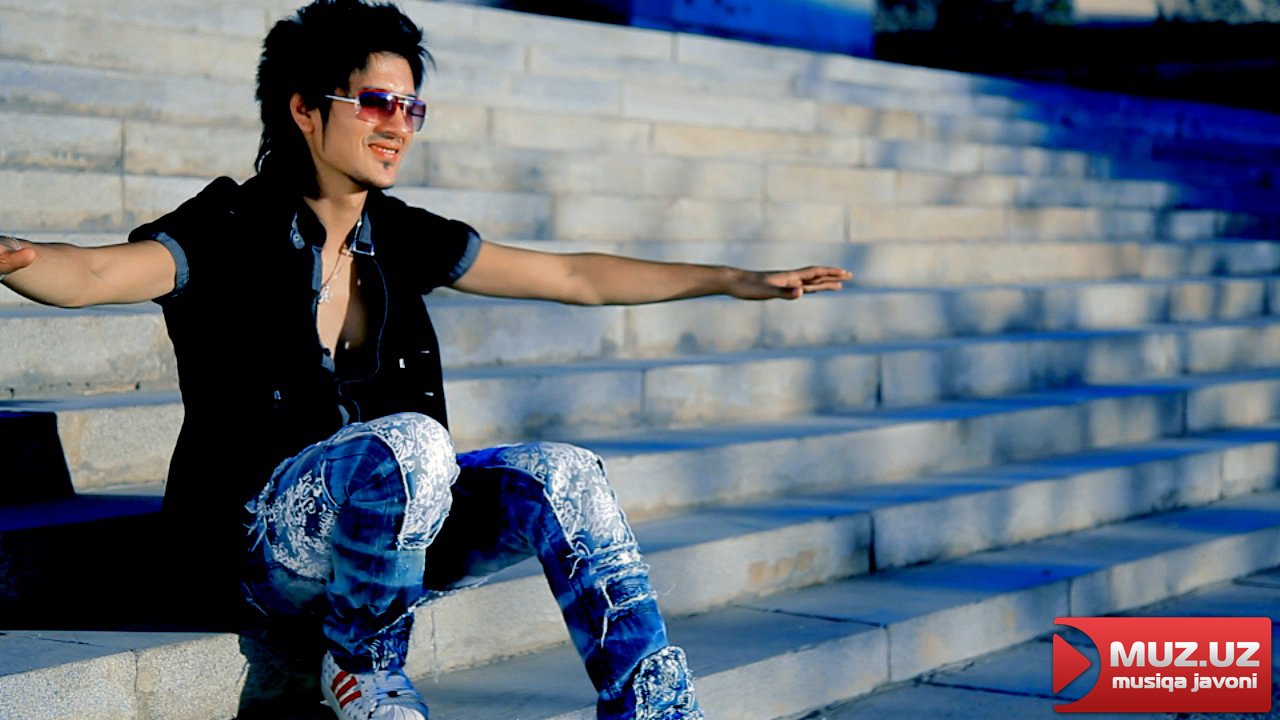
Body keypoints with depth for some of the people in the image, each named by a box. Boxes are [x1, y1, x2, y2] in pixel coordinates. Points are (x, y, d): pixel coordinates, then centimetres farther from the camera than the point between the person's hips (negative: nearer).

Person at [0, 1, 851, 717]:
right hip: (256, 532, -6)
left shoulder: (402, 238, 7)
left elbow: (576, 277, 10)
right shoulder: (232, 234, -10)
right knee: (411, 441, -34)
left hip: (385, 514, 6)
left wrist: (737, 280, 8)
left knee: (564, 475, -16)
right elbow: (96, 274, -29)